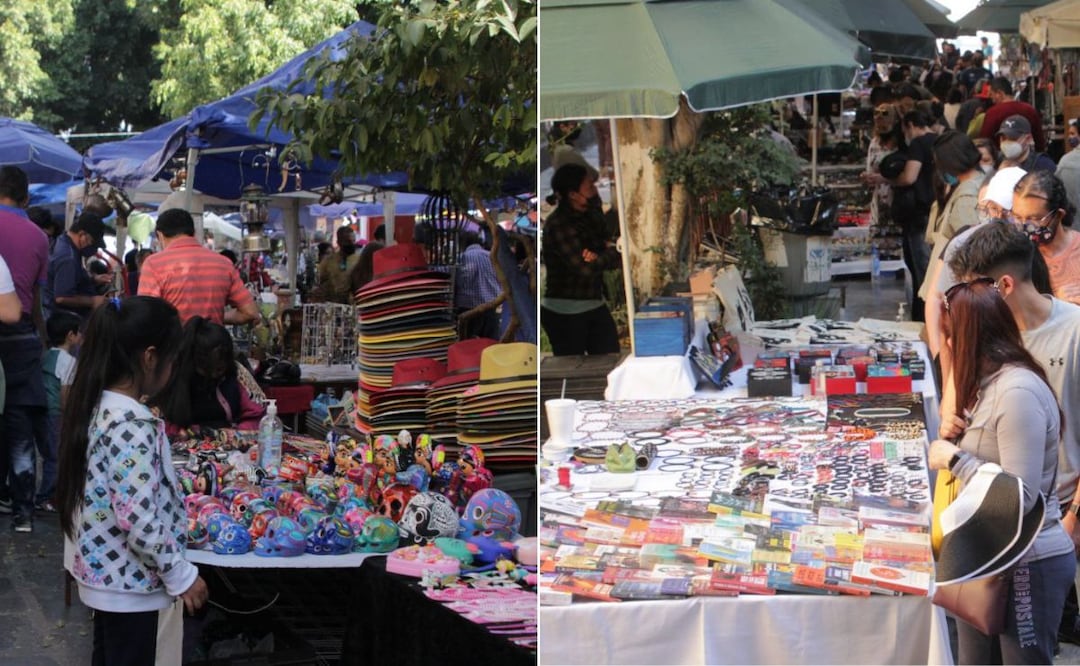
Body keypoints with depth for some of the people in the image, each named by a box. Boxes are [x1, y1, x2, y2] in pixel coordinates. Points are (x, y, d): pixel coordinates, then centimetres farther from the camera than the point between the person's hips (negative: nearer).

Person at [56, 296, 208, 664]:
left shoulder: (98, 407, 3)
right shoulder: (133, 424, -25)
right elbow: (140, 520, -27)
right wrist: (182, 576, -17)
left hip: (104, 576, 9)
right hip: (135, 585, -9)